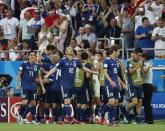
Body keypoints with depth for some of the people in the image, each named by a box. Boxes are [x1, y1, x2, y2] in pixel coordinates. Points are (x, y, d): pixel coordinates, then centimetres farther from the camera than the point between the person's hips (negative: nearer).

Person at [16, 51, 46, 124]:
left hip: (33, 87, 4)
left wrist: (42, 87, 12)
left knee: (33, 103, 1)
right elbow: (19, 74, -2)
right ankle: (21, 116, 4)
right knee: (25, 102, -13)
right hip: (25, 87, -4)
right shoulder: (24, 64, -4)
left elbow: (39, 77, 16)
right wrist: (17, 85, -8)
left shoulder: (37, 66, 8)